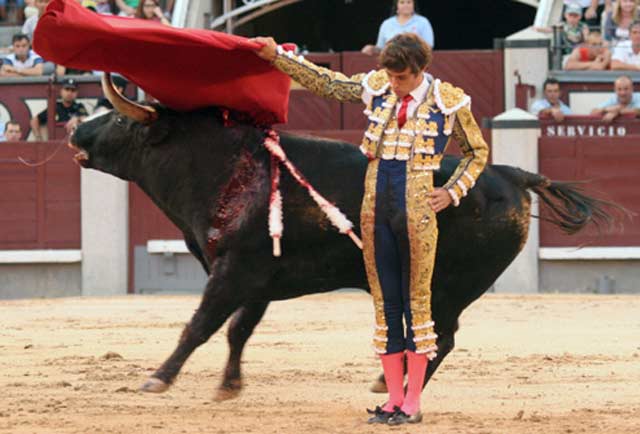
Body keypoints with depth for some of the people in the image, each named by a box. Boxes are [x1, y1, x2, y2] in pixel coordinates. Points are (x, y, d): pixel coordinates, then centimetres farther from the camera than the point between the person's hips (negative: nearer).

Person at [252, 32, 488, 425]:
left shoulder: (449, 101, -3)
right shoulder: (376, 88, 6)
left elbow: (478, 151, 10)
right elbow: (323, 82, 15)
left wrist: (452, 192, 0)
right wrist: (277, 55, 11)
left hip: (416, 212, -4)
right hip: (376, 210, 4)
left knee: (416, 303, -1)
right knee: (386, 304, 6)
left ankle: (413, 403, 3)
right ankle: (394, 400, 10)